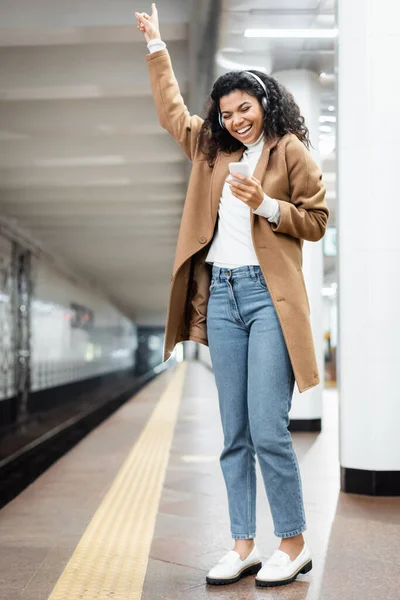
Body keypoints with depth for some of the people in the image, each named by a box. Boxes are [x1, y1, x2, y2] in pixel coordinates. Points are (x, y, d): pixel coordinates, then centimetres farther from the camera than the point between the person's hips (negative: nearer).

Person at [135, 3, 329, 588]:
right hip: (221, 295, 6)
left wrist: (266, 205, -13)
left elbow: (316, 220, 1)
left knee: (268, 431, -9)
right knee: (234, 435, 6)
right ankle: (243, 546, 14)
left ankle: (294, 544, 6)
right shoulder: (212, 149, 18)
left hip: (268, 297, -5)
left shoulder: (289, 149, 3)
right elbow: (171, 109, 32)